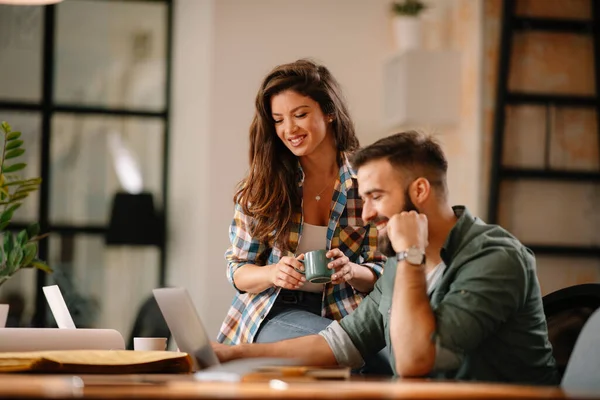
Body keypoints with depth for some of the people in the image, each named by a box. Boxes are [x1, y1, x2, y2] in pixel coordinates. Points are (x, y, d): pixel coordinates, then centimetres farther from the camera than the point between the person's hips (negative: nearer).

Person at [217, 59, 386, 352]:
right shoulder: (263, 185, 0)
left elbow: (381, 275, 3)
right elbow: (238, 271, 2)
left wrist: (351, 271, -20)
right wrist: (273, 273, -20)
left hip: (337, 314, 2)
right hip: (272, 313, -2)